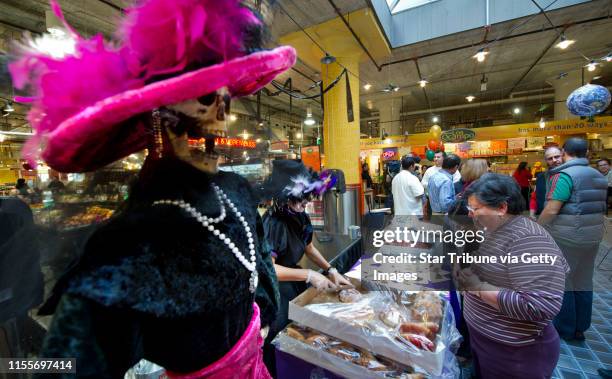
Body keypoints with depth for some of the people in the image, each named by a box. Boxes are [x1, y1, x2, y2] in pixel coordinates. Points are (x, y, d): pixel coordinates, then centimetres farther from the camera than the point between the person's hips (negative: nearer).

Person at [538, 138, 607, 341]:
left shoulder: (564, 175, -18)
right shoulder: (599, 176, 9)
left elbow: (551, 210, -23)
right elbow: (599, 206, 17)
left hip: (566, 237, -8)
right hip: (592, 235, 8)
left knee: (562, 282, 5)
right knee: (583, 282, 16)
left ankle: (564, 329, 18)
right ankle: (580, 328, 29)